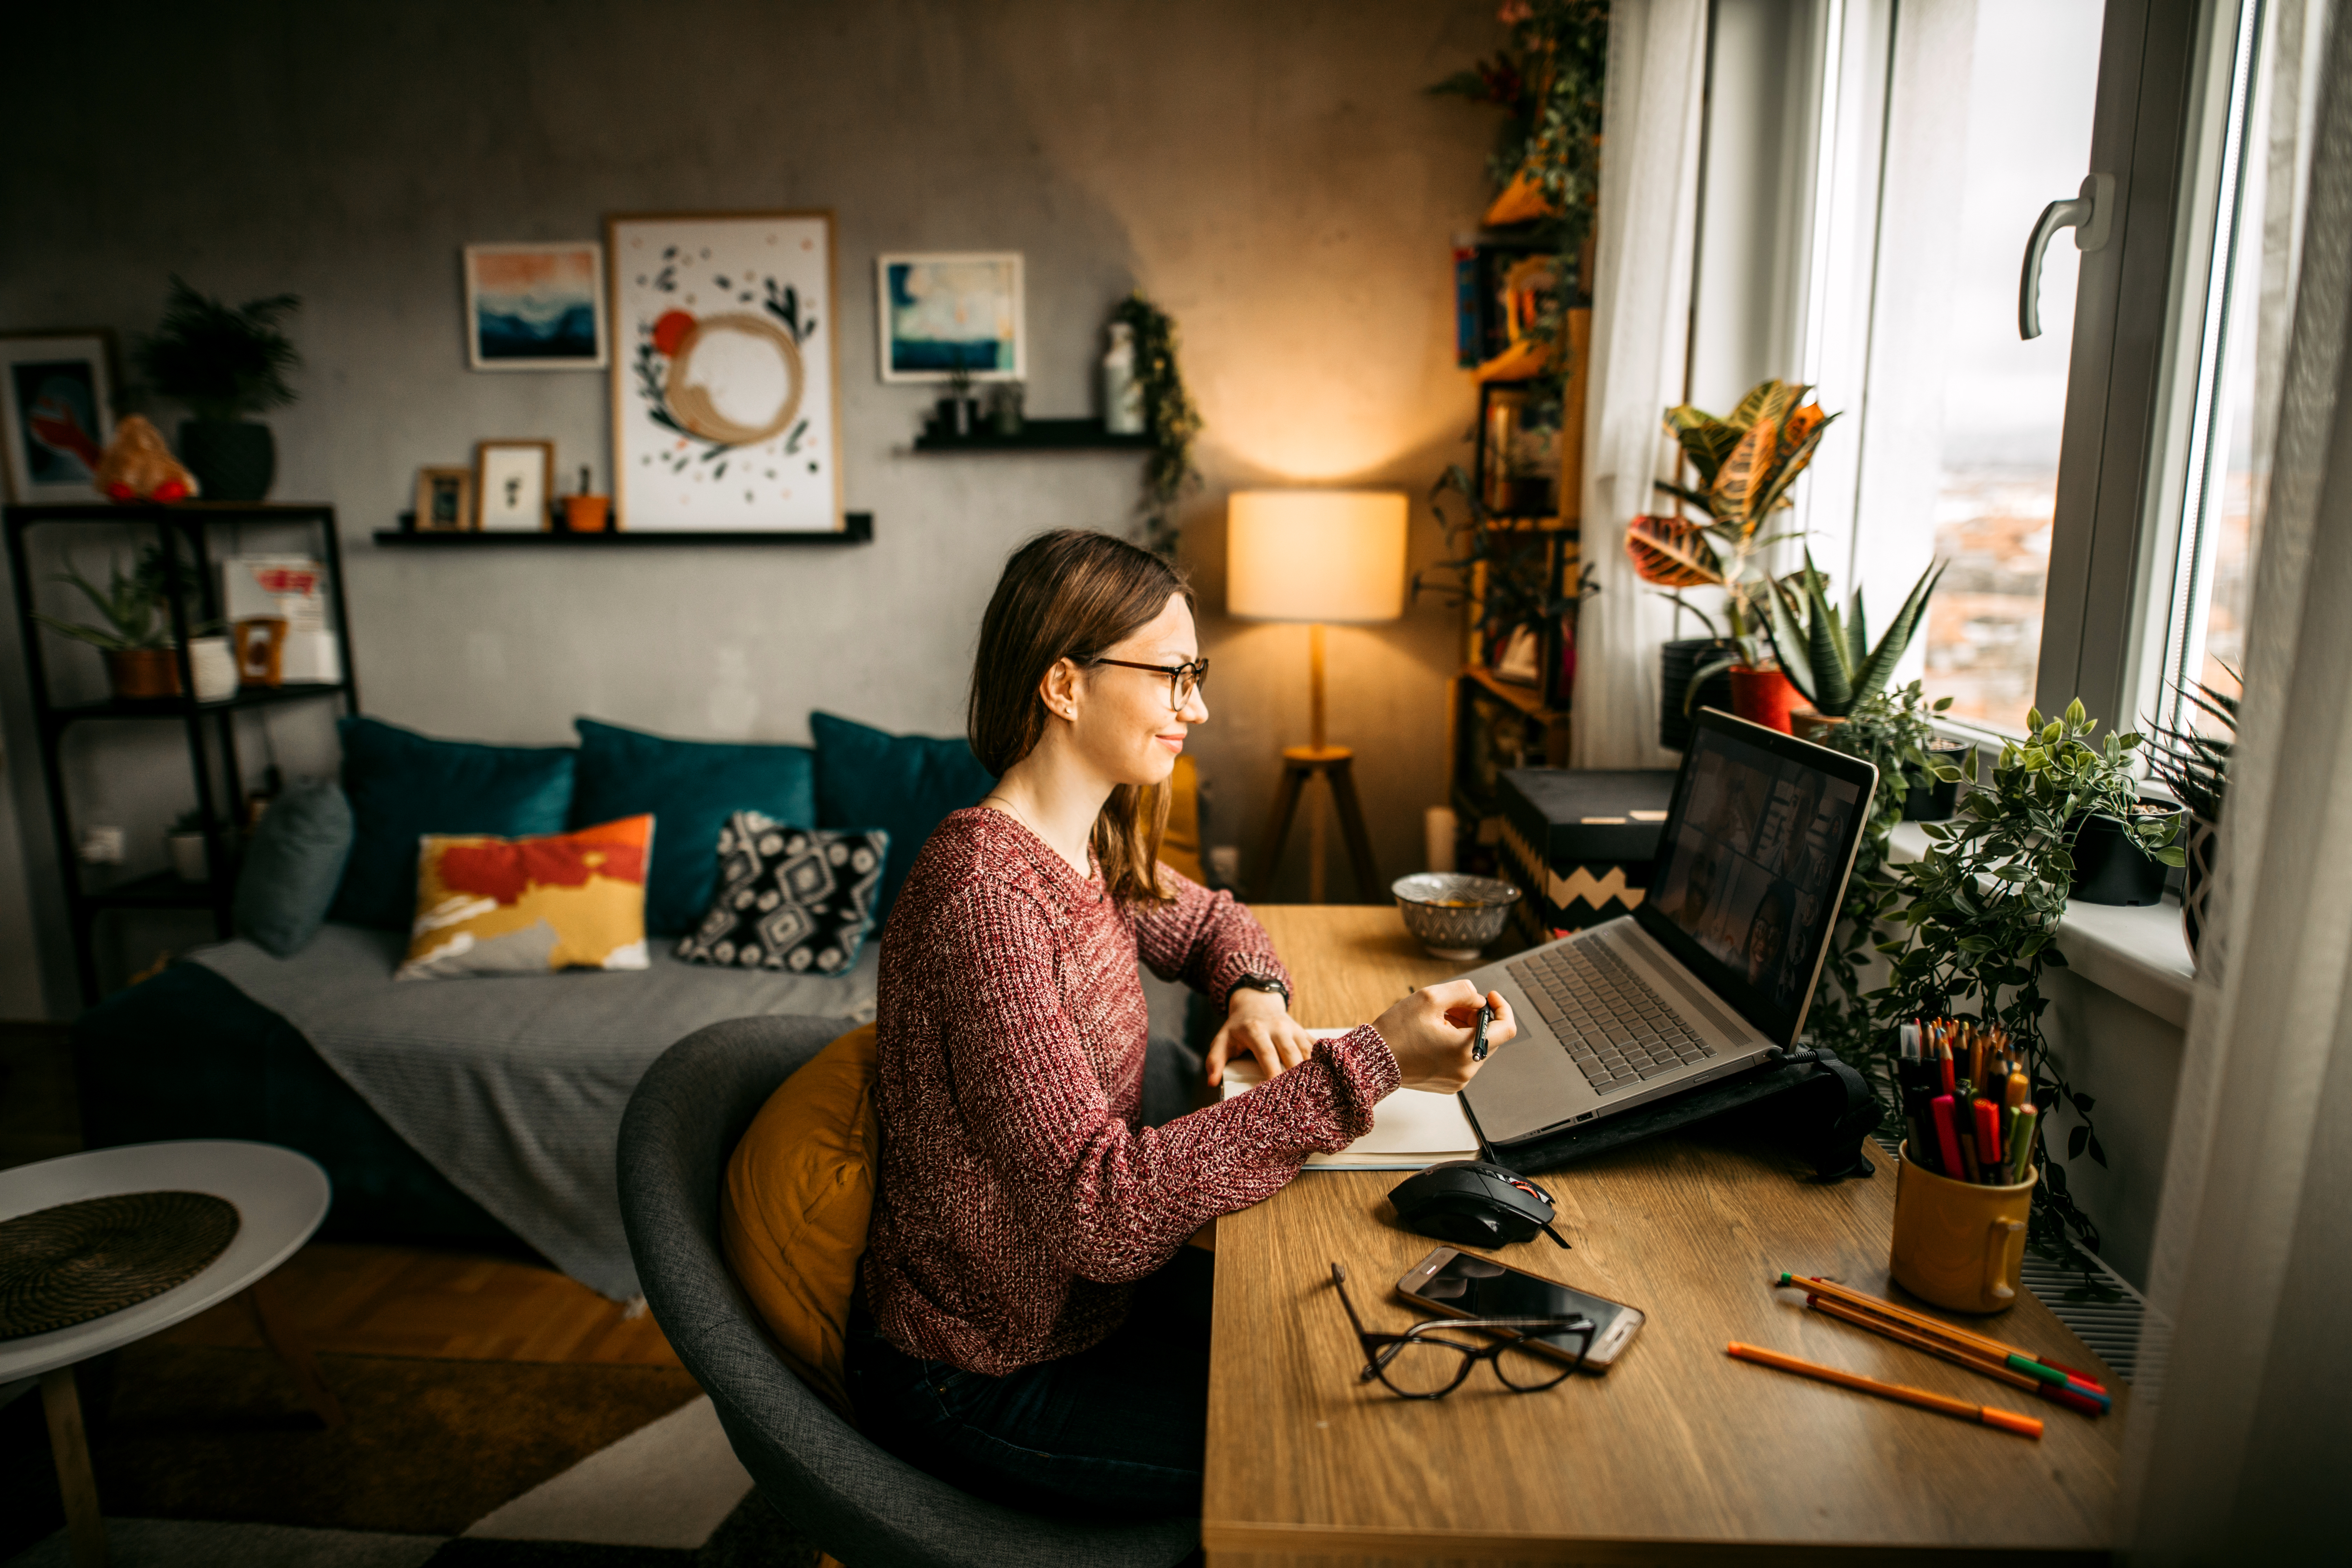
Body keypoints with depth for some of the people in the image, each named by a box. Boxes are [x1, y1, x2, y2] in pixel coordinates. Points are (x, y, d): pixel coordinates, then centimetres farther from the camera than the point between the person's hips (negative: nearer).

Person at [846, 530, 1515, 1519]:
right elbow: (1100, 1209, -34)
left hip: (1081, 1295, 8)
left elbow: (1206, 921, 18)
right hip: (988, 1379, -8)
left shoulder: (1090, 847, -2)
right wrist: (1366, 1067, -34)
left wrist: (1256, 990, -5)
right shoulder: (986, 894, -30)